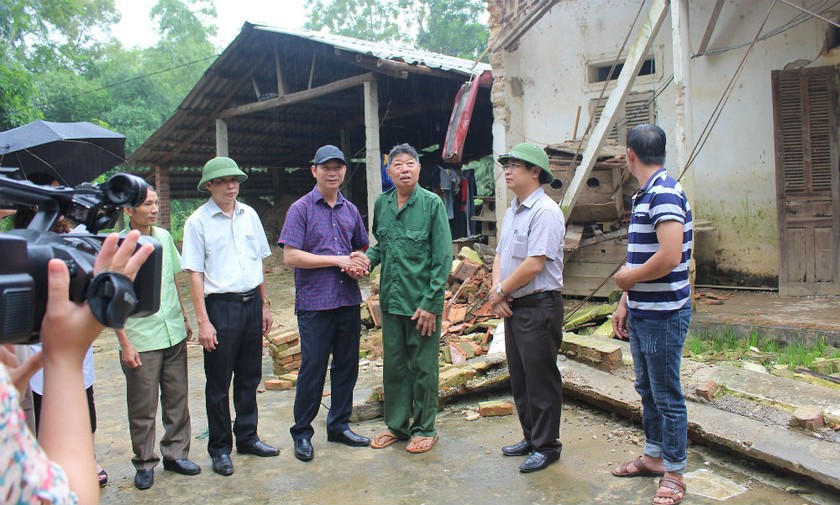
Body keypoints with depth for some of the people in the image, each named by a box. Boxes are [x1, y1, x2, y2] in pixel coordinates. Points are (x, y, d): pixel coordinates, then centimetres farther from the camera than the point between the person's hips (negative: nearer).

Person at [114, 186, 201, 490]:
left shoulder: (164, 237, 4)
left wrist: (184, 318, 16)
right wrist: (125, 344, -11)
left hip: (174, 335, 5)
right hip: (141, 341, -5)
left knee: (177, 399, 12)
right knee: (143, 407, 6)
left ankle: (175, 453, 26)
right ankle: (144, 464, 22)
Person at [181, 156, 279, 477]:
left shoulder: (249, 215, 9)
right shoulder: (198, 222, -6)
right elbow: (195, 273, -8)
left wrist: (265, 305, 14)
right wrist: (203, 321, -13)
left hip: (252, 303, 5)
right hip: (221, 306, -5)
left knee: (249, 377, 15)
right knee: (219, 383, 5)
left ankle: (247, 437, 31)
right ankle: (220, 448, 20)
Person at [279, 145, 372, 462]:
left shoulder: (350, 210, 11)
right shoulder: (301, 209, -5)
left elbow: (362, 248, 22)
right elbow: (290, 256, -13)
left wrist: (359, 264, -2)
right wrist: (338, 260, -15)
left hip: (348, 301, 5)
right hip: (314, 303, -5)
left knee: (347, 365, 12)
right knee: (312, 368, 1)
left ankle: (339, 426, 27)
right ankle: (301, 433, 17)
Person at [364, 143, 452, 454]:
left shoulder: (432, 203, -9)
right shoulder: (382, 204, 5)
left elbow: (443, 258, -11)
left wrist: (430, 303, -15)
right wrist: (367, 257, -5)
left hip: (422, 301, -5)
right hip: (391, 300, 5)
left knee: (423, 368, 7)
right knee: (393, 365, 15)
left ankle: (424, 429, 23)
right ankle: (396, 424, 31)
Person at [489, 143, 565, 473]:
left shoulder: (545, 212, -16)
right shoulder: (512, 211, 13)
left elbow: (534, 265, -23)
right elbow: (500, 255, 14)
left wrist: (500, 291, -11)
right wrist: (497, 291, -3)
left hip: (539, 307, -9)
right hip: (512, 307, 9)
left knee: (541, 380, 2)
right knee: (519, 377, 17)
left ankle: (546, 446, 16)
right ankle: (530, 438, 31)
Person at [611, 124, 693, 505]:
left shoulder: (665, 194, -19)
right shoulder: (644, 196, 12)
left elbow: (669, 258, -29)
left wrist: (627, 277, -14)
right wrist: (624, 303, 15)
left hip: (663, 314, -10)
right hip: (641, 313, 10)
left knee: (667, 395, 4)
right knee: (647, 389, 20)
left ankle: (674, 472, 19)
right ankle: (653, 455, 36)